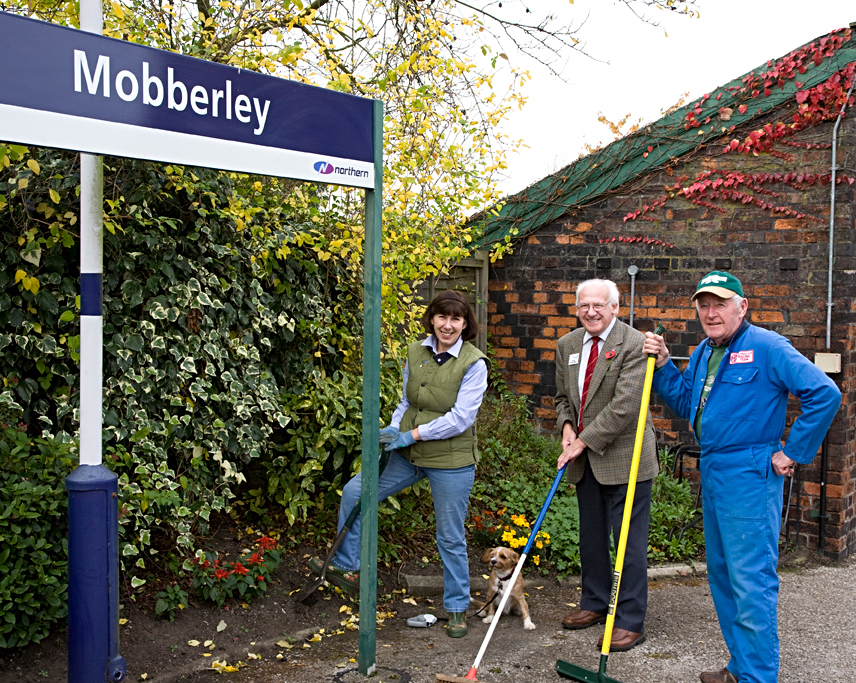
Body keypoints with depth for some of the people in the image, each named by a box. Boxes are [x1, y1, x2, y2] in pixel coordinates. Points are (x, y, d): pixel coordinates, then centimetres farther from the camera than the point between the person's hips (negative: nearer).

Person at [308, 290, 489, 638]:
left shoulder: (473, 363, -14)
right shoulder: (416, 352, 3)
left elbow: (461, 418, -20)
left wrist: (411, 435, -20)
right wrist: (393, 429, -5)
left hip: (450, 462, -5)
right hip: (408, 454, 6)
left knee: (451, 538, 6)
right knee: (354, 492, 3)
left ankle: (457, 608, 26)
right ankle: (346, 566, 20)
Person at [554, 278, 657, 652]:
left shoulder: (634, 344, -14)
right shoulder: (567, 345, 9)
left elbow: (624, 405, -21)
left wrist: (584, 440, -19)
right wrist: (567, 427, -2)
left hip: (624, 457, -7)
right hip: (586, 459, 7)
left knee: (629, 541, -1)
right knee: (591, 537, 18)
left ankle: (631, 621, 9)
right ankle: (595, 603, 34)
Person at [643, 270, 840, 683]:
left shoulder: (765, 347, -14)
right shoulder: (703, 353, 12)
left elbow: (825, 393, -20)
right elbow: (686, 405, 18)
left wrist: (793, 453, -15)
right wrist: (663, 365, 6)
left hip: (749, 476, -9)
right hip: (712, 474, 9)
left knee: (751, 581, -7)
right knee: (721, 574, 17)